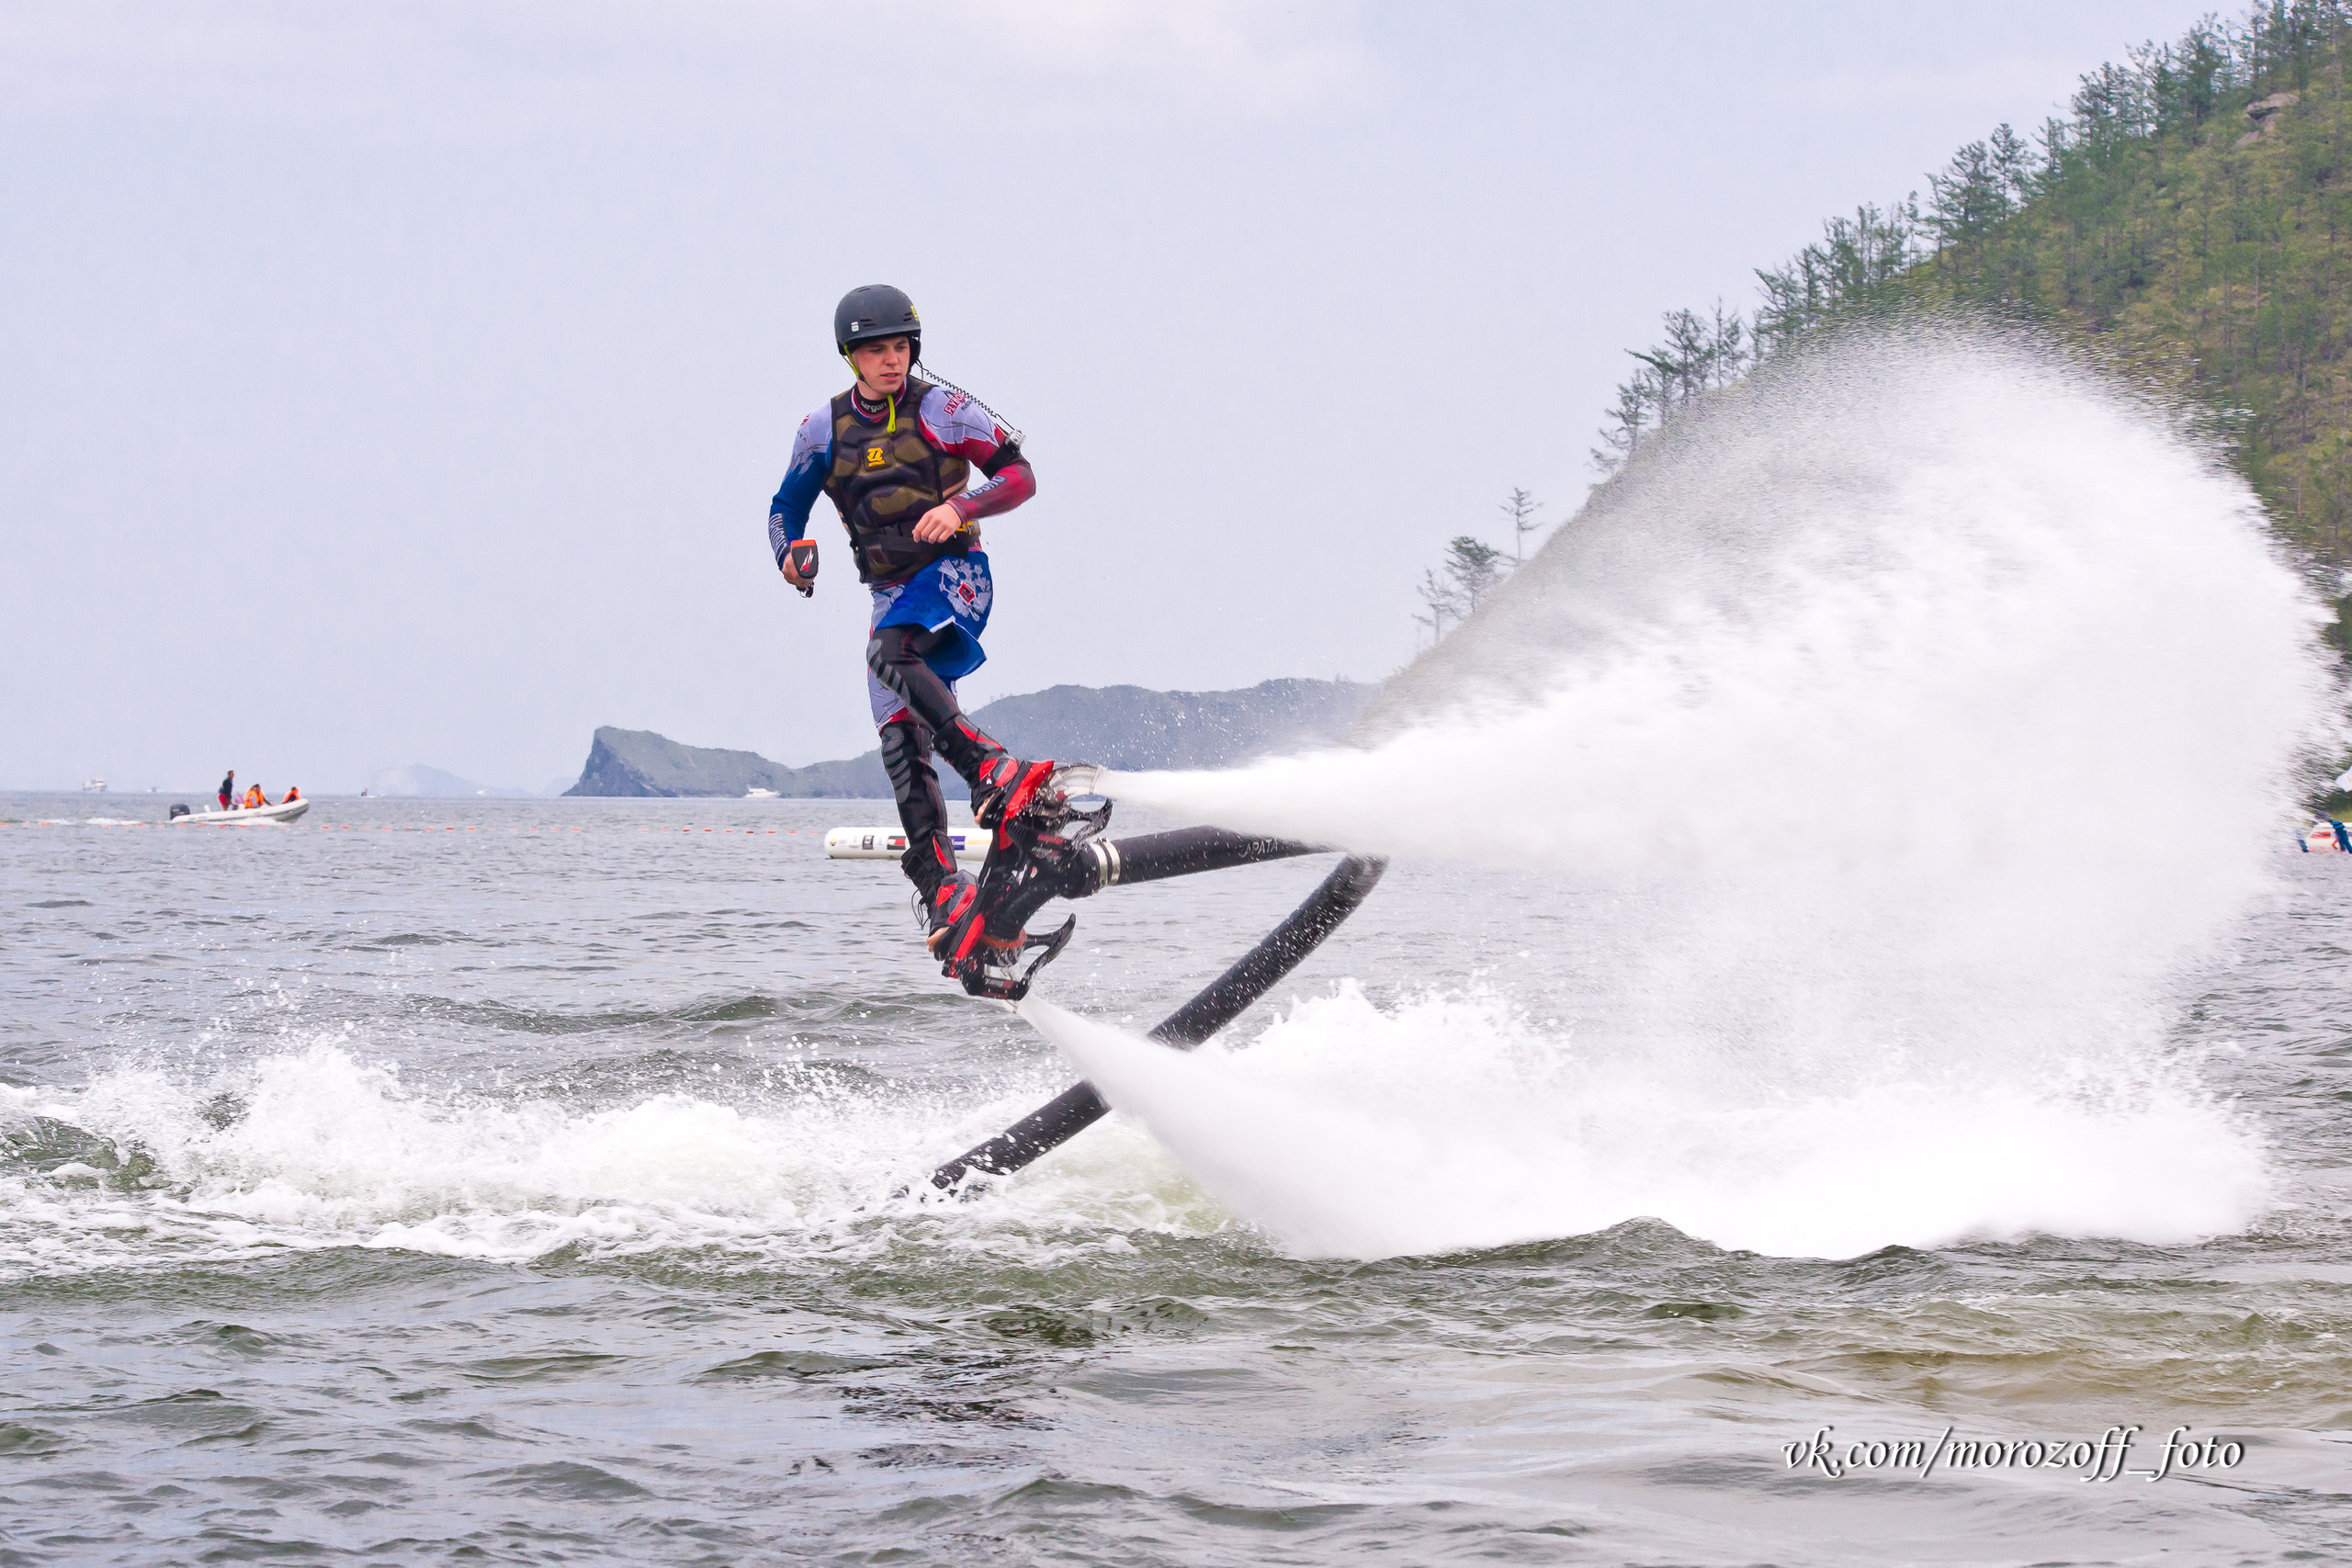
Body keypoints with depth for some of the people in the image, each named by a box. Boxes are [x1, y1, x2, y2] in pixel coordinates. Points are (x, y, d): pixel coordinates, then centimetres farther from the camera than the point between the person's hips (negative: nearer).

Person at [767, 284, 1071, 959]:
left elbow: (1021, 476, -4)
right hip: (890, 593, 4)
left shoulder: (944, 410, -3)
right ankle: (941, 891, -14)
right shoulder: (824, 428, 7)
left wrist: (961, 507, -22)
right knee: (901, 744, -9)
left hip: (953, 574, -4)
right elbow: (787, 507, 16)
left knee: (892, 657, -35)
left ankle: (989, 768, -44)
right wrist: (792, 556, -6)